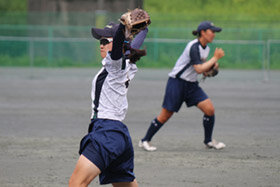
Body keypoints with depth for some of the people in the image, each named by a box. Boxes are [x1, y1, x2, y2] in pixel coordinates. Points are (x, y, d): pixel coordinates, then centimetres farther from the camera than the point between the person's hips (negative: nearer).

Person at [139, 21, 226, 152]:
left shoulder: (206, 48, 8)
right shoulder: (194, 47, -20)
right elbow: (199, 69, -27)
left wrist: (212, 66, -1)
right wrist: (215, 58, -20)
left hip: (192, 85, 8)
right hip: (177, 83, -8)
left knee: (210, 109, -8)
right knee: (165, 115, -2)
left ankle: (209, 141, 9)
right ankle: (145, 141, 14)